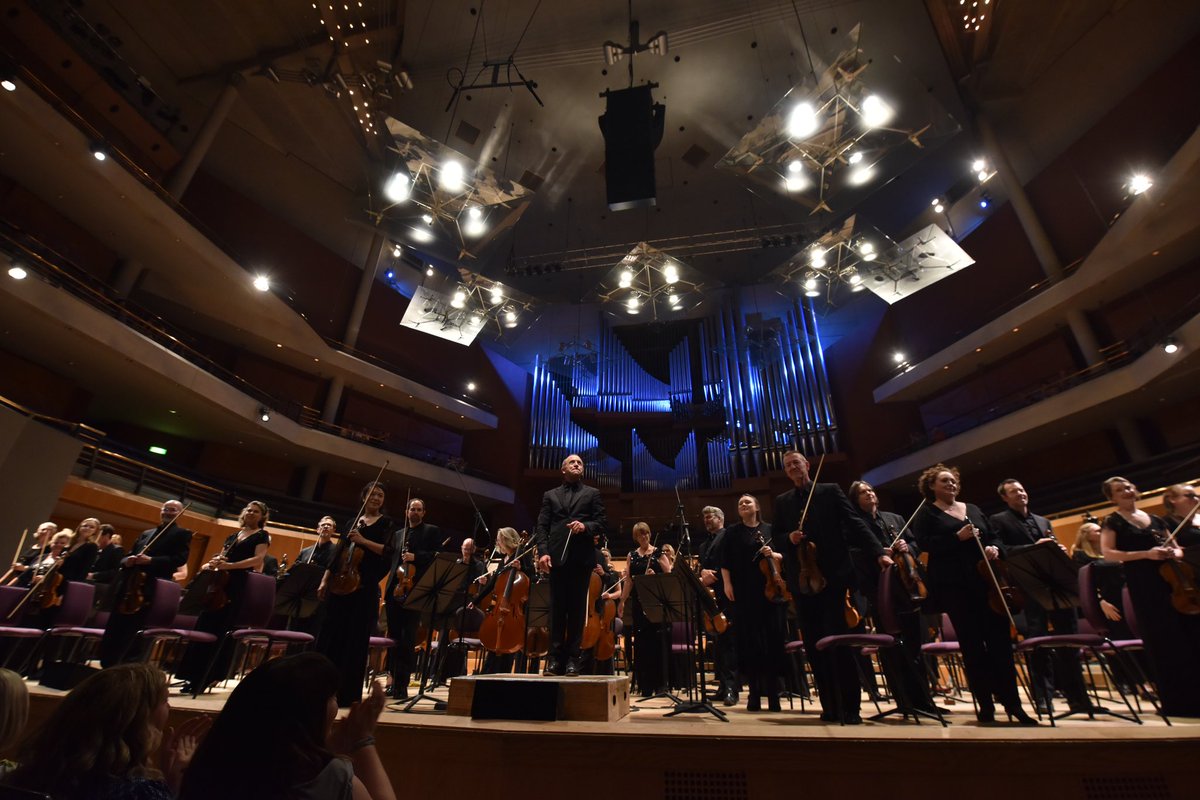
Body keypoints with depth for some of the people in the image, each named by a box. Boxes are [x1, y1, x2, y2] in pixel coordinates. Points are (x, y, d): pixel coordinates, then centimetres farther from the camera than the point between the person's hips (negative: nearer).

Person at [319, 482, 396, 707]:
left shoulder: (387, 523, 4)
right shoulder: (353, 522, 16)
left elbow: (388, 551, -10)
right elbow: (339, 552, 16)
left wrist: (363, 540, -19)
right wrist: (325, 580, 11)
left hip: (365, 586, -4)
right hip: (340, 583, 4)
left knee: (356, 638, -2)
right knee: (331, 634, 4)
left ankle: (349, 694, 5)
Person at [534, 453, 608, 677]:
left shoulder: (592, 493, 13)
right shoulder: (550, 495, 16)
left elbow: (603, 524, 5)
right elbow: (542, 526, 7)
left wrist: (586, 526, -15)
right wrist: (543, 551, -8)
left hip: (581, 557, -1)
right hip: (558, 557, 1)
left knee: (577, 608, 3)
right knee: (557, 608, 3)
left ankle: (572, 658, 9)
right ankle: (555, 658, 10)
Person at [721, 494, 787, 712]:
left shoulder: (769, 529, 10)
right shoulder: (732, 532, 9)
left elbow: (784, 556, 8)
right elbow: (725, 561, 4)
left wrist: (774, 555, -12)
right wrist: (727, 584, -5)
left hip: (770, 591, 1)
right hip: (744, 594, -1)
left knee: (773, 641, 0)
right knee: (749, 642, -1)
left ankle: (773, 693, 9)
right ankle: (754, 693, 8)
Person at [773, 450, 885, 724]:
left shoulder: (830, 491, 5)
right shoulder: (782, 501, 13)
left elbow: (856, 525, -4)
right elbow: (776, 539, 10)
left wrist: (879, 553, -15)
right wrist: (789, 538, -12)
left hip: (833, 576, -3)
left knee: (838, 642, -2)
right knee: (814, 645, 7)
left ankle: (850, 707, 10)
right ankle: (830, 705, 19)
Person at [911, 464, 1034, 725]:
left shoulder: (972, 509, 18)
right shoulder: (927, 512, 2)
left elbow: (994, 536, 20)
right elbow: (924, 543, -10)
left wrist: (994, 548, -2)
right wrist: (957, 537, -18)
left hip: (986, 580, 5)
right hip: (953, 584, -5)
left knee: (1000, 639, 1)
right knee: (972, 643, -1)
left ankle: (1012, 701, 11)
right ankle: (985, 704, 7)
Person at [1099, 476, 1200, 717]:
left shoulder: (1155, 519, 16)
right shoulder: (1113, 521, -1)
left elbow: (1177, 547, 20)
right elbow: (1108, 553, -9)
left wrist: (1175, 553, -3)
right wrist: (1145, 554, -17)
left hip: (1172, 579, 5)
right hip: (1143, 584, -5)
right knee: (1164, 641, -4)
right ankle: (1178, 701, 4)